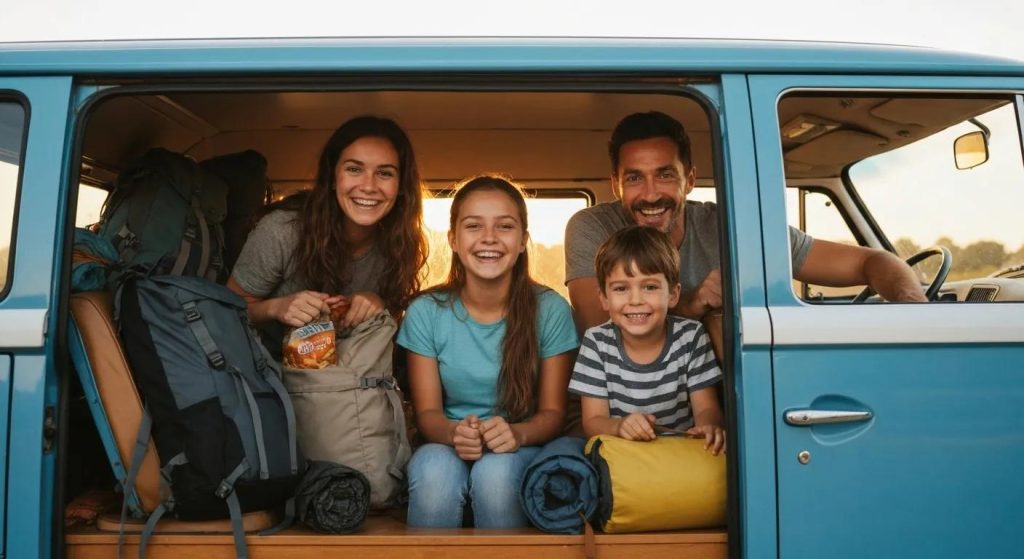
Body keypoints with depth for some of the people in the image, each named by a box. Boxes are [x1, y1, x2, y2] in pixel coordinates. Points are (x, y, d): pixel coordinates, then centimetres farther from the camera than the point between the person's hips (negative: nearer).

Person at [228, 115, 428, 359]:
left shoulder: (400, 243, -12)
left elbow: (395, 312, 4)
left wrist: (379, 302, -18)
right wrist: (275, 308, -29)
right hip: (271, 368, -3)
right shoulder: (282, 231, -22)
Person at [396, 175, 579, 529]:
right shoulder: (425, 313, -6)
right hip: (447, 444, 1)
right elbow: (427, 411, -3)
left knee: (496, 471, -33)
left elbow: (553, 411, -4)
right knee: (435, 471, -32)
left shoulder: (551, 310, -8)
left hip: (521, 447, 0)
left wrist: (517, 433, -27)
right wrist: (454, 434, -26)